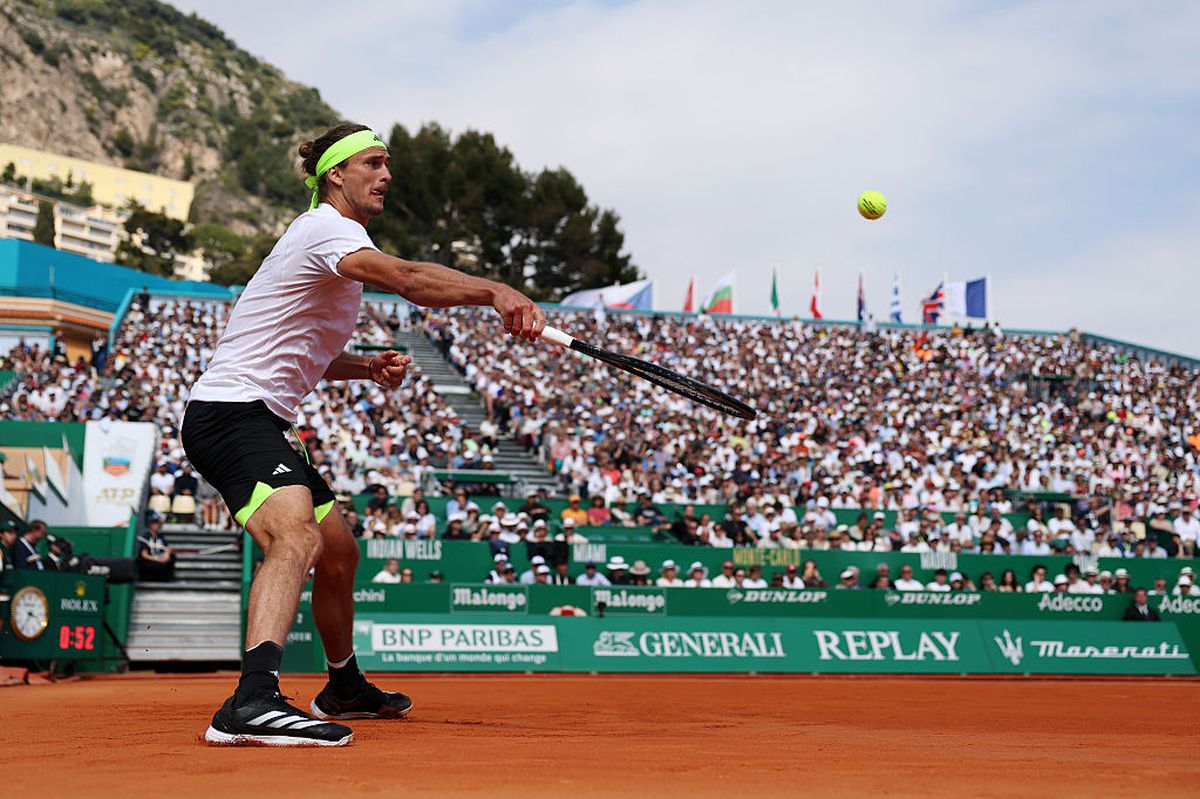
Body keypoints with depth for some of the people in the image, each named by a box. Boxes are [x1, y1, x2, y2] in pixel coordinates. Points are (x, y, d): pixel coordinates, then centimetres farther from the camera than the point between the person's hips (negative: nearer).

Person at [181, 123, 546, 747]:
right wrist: (495, 292, -44)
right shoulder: (324, 228, -12)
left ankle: (343, 688, 41)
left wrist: (368, 366, 11)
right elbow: (406, 279, -33)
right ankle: (253, 701, -50)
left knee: (339, 551, 22)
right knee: (296, 537, -33)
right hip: (231, 411, -11)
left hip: (261, 422, 11)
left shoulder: (338, 247, 21)